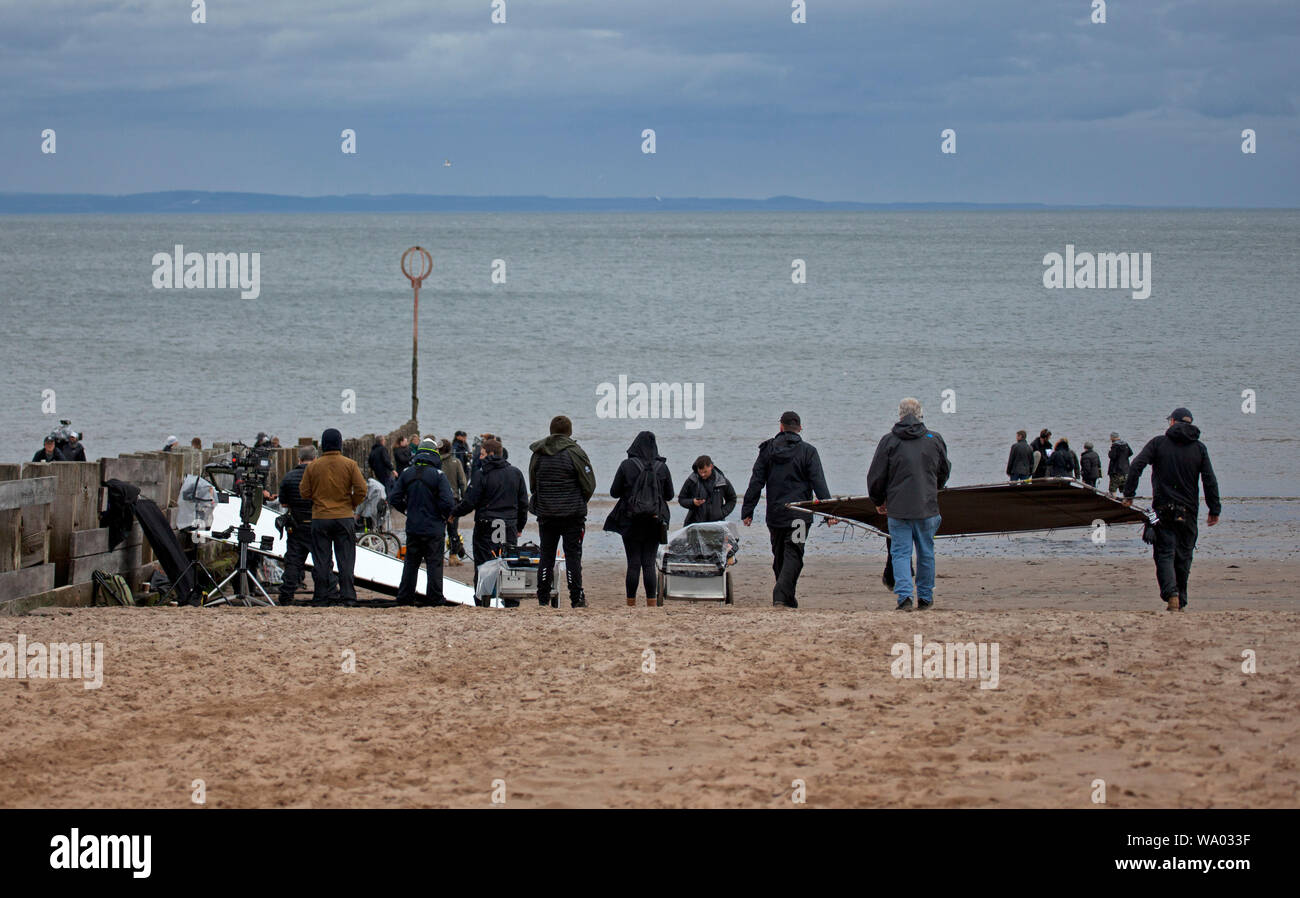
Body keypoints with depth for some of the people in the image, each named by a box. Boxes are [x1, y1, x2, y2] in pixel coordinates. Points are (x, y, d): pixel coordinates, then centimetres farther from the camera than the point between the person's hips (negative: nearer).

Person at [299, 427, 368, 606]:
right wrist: (352, 505, 8)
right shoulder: (349, 465, -4)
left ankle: (322, 596, 5)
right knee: (346, 560, 5)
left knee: (321, 561, 6)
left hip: (320, 518, 0)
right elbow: (361, 490, -7)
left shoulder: (313, 467, -2)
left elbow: (304, 492, 1)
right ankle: (347, 597, 2)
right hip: (344, 517, 0)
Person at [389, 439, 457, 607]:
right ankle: (434, 599, 2)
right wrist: (445, 515, 2)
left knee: (411, 563, 13)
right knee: (434, 563, 3)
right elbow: (447, 502, -17)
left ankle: (404, 598, 14)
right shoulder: (438, 475, -11)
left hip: (413, 528, 4)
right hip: (434, 529, -4)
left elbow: (394, 497, 1)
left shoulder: (407, 474, 2)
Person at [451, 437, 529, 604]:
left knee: (483, 565, 1)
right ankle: (512, 601, 5)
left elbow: (469, 502, -8)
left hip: (486, 526, -4)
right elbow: (523, 503, 13)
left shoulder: (481, 474, -8)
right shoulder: (516, 473, 8)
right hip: (510, 526, 4)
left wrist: (453, 513, 9)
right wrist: (520, 526, 23)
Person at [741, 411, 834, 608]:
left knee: (779, 556, 15)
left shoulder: (767, 450, 6)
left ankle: (787, 599, 20)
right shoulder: (808, 451, -2)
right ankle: (781, 597, -21)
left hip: (775, 514, 3)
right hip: (799, 515, -3)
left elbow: (756, 482, 6)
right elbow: (819, 483, -7)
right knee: (793, 555, -5)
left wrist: (747, 511, 9)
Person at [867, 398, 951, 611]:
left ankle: (904, 596, -14)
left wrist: (878, 501, 16)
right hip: (927, 507, 2)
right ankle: (925, 597, 20)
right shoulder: (935, 439, 3)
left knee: (900, 552, 1)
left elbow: (876, 476, 0)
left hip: (898, 507, -2)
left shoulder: (889, 441, -4)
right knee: (926, 552, 14)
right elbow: (944, 471, 18)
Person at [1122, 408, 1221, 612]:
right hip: (1188, 511, 2)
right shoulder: (1199, 448, 6)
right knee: (1183, 556, 11)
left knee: (1165, 554, -3)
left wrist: (1128, 495, -5)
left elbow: (1136, 466, -9)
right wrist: (1214, 510, 6)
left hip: (1163, 510, -2)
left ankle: (1171, 593, -24)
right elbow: (1210, 481, 2)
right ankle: (1180, 601, 15)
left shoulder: (1158, 443, 2)